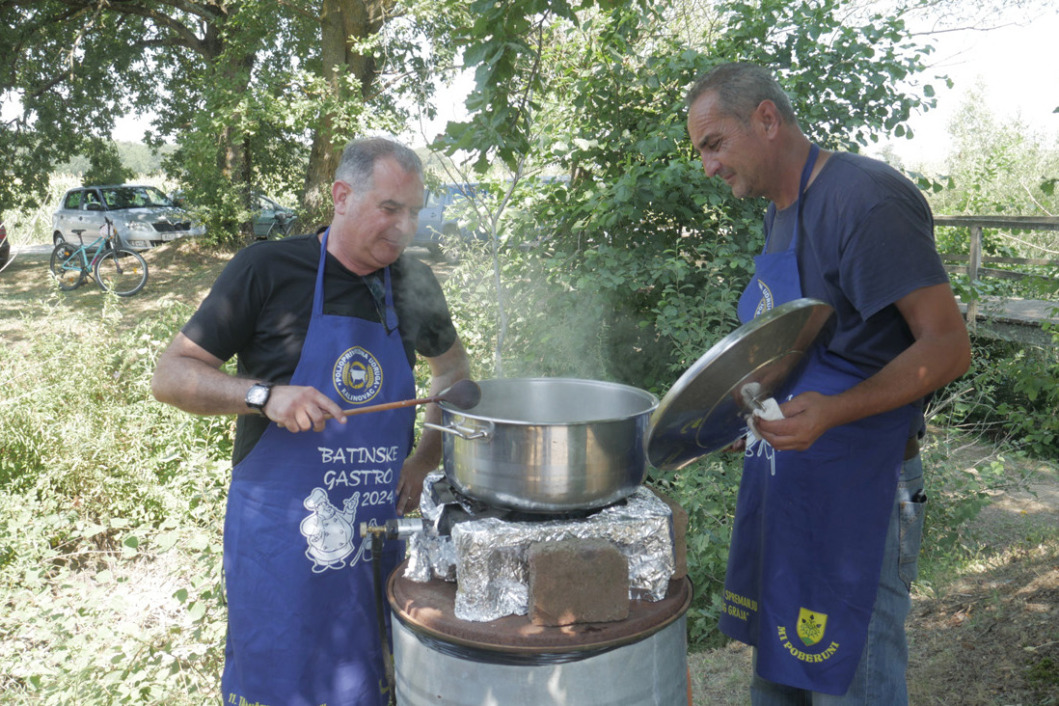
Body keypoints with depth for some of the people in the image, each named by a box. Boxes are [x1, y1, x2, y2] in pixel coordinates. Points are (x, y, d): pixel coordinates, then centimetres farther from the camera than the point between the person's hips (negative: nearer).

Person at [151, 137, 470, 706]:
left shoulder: (413, 284, 2)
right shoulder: (266, 269, -9)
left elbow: (452, 368, 18)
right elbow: (170, 376, -6)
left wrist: (426, 457, 4)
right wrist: (265, 395, -23)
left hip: (383, 528, 4)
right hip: (279, 538, -3)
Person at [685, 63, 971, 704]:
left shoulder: (866, 199, -16)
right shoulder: (782, 212, 13)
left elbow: (947, 348, -20)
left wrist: (831, 412, -32)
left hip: (856, 484, -8)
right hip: (783, 482, 9)